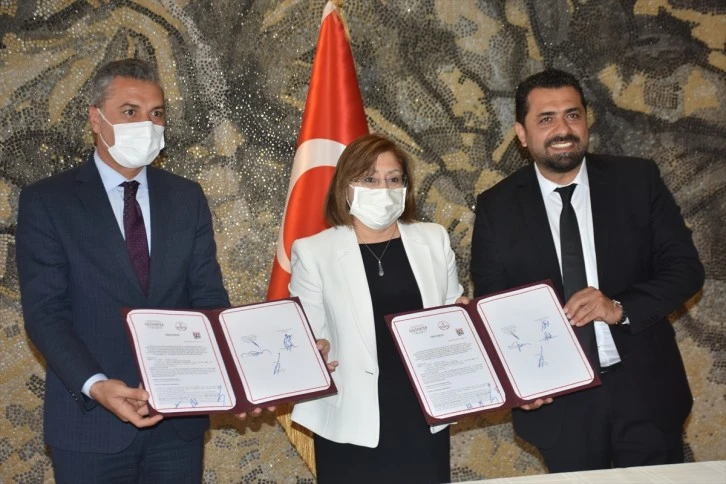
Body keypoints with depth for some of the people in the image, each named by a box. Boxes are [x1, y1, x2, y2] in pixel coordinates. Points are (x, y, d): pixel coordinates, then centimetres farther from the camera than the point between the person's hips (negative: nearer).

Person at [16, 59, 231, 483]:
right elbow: (46, 312, -9)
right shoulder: (47, 201, -3)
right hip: (92, 420, -3)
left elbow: (209, 297, 4)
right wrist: (95, 386, -24)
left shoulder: (187, 198, 8)